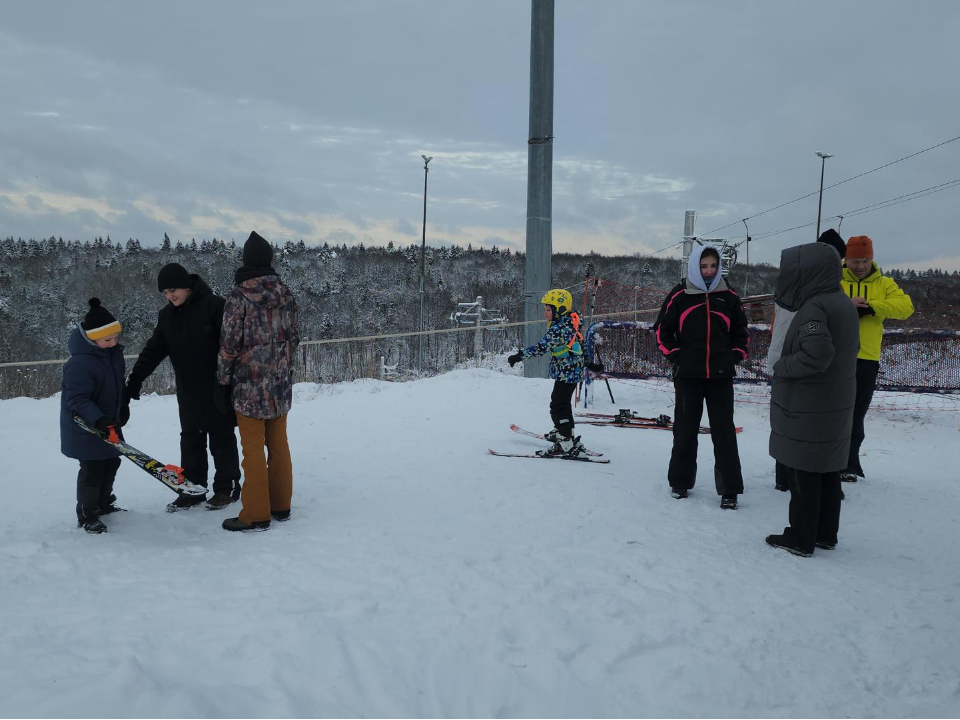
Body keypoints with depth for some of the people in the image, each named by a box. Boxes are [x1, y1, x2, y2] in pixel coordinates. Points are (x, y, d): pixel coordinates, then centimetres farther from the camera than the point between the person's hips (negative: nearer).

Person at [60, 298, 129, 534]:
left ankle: (104, 504, 37)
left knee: (111, 462, 19)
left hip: (109, 422, 9)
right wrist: (98, 419, -39)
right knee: (92, 470, -3)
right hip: (86, 427, -8)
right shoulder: (80, 363, -28)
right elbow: (77, 399, -30)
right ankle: (86, 516, 12)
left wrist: (123, 406, 15)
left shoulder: (114, 352, -1)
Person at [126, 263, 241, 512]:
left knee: (221, 437, 5)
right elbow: (154, 349, 8)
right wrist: (136, 378, -1)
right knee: (191, 439, 10)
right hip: (188, 391, 6)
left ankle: (227, 488, 15)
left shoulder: (213, 305, -14)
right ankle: (192, 490, 19)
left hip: (217, 387, -6)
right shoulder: (166, 315, 7)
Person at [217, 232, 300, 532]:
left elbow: (229, 344, -11)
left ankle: (256, 514, 8)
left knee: (253, 450, 2)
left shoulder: (239, 296, -12)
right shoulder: (285, 293, 3)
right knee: (278, 445, 14)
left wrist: (223, 382, -2)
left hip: (250, 385, -5)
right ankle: (281, 506, 23)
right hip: (281, 384, 5)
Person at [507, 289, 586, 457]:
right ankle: (562, 432, 41)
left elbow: (541, 347, -30)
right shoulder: (570, 324, 6)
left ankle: (566, 444, -10)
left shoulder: (559, 328, -24)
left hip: (565, 373, -10)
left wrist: (519, 355, -29)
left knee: (559, 406, -9)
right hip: (572, 372, 10)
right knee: (563, 403, 24)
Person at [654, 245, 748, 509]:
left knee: (724, 432, 1)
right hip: (688, 375, -1)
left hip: (721, 377, 1)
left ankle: (730, 489, 6)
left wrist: (734, 358, 5)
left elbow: (741, 332, 16)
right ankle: (680, 482, 21)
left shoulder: (729, 296, 6)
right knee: (685, 430, 9)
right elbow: (662, 330, 6)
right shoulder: (679, 296, 0)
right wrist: (675, 356, -2)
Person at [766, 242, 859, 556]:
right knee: (827, 472, 16)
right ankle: (825, 534, 26)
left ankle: (800, 539, 10)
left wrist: (782, 365, -14)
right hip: (836, 406, 9)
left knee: (803, 474, 1)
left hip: (806, 410, -9)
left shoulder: (813, 307, -20)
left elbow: (816, 355, -31)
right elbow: (851, 347, 19)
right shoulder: (844, 304, 9)